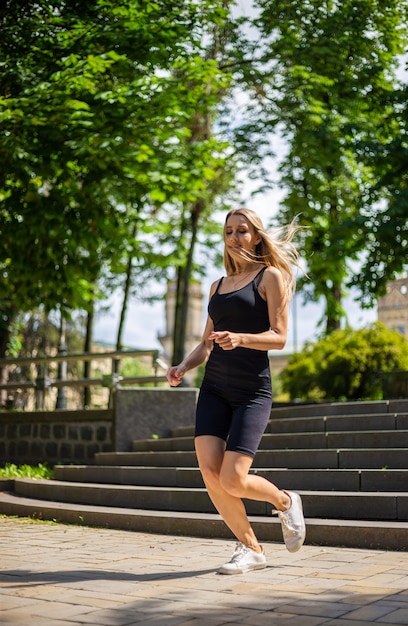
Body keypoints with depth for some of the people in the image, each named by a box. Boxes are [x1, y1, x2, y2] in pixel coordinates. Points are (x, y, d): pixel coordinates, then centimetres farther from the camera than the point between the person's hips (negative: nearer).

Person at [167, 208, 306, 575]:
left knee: (233, 481, -14)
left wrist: (240, 339, -25)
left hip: (252, 390, -6)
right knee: (209, 470, -10)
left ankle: (285, 502, 19)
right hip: (214, 387, 6)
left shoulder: (271, 276, 2)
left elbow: (279, 337, -7)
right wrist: (183, 367, 3)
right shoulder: (218, 286, 20)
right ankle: (251, 549, 8)